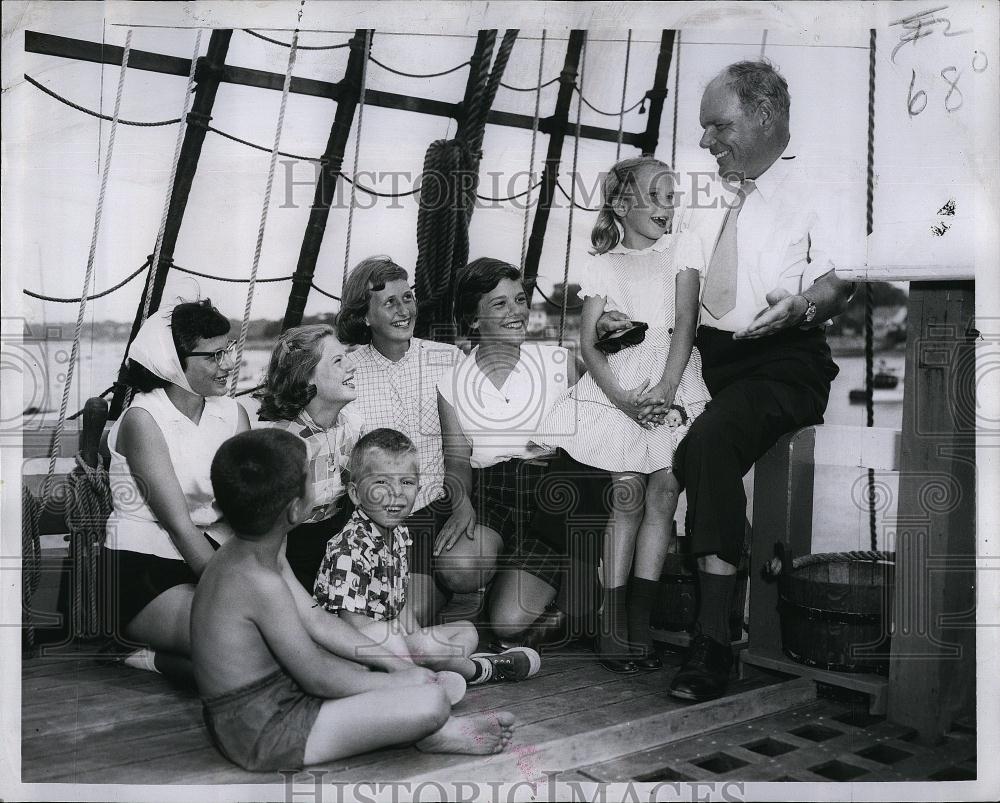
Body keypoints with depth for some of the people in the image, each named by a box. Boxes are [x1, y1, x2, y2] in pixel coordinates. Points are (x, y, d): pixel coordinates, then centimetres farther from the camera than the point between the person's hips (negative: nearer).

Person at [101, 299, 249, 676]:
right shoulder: (142, 419, -11)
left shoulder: (232, 412, 7)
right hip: (145, 565, -6)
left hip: (213, 553, 7)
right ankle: (156, 660, 1)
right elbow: (180, 526, -16)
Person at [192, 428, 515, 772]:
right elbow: (318, 679, -19)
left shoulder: (237, 556, 3)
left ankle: (425, 728, 15)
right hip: (266, 736, -10)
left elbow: (304, 649, 10)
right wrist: (398, 681, -6)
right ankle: (431, 734, 15)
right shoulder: (262, 583, -27)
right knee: (432, 700, -15)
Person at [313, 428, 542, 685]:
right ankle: (478, 670, -14)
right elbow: (352, 619, -25)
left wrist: (416, 635, 0)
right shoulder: (350, 548, -22)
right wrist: (416, 639, -20)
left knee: (467, 631, 12)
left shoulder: (398, 533, 8)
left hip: (393, 643, 9)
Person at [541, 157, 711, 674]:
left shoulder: (682, 248, 12)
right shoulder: (603, 266, 10)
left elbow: (685, 323, 0)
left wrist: (665, 387, -14)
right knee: (628, 495, -6)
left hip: (673, 379, 1)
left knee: (663, 494, -3)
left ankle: (639, 621, 3)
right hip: (618, 384, -1)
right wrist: (620, 396, -13)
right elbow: (588, 344, 3)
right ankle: (613, 626, 0)